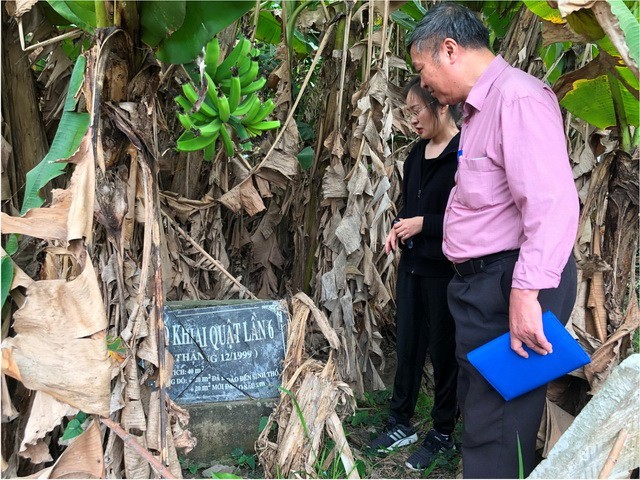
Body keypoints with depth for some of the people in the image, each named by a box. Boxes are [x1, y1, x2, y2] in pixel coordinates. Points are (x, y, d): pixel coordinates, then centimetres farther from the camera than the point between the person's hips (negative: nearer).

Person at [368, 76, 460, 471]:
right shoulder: (418, 153, 10)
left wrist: (423, 224, -18)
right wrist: (399, 227, 1)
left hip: (446, 270, -7)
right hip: (412, 264, 7)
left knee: (443, 350, 6)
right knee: (407, 346, 14)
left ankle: (443, 434, 22)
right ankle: (401, 424, 28)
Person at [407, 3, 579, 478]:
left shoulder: (518, 97, -16)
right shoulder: (478, 110, 17)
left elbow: (553, 203, -26)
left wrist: (527, 292, -29)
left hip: (513, 283, -11)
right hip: (483, 281, 11)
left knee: (496, 431, -6)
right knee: (477, 404, 20)